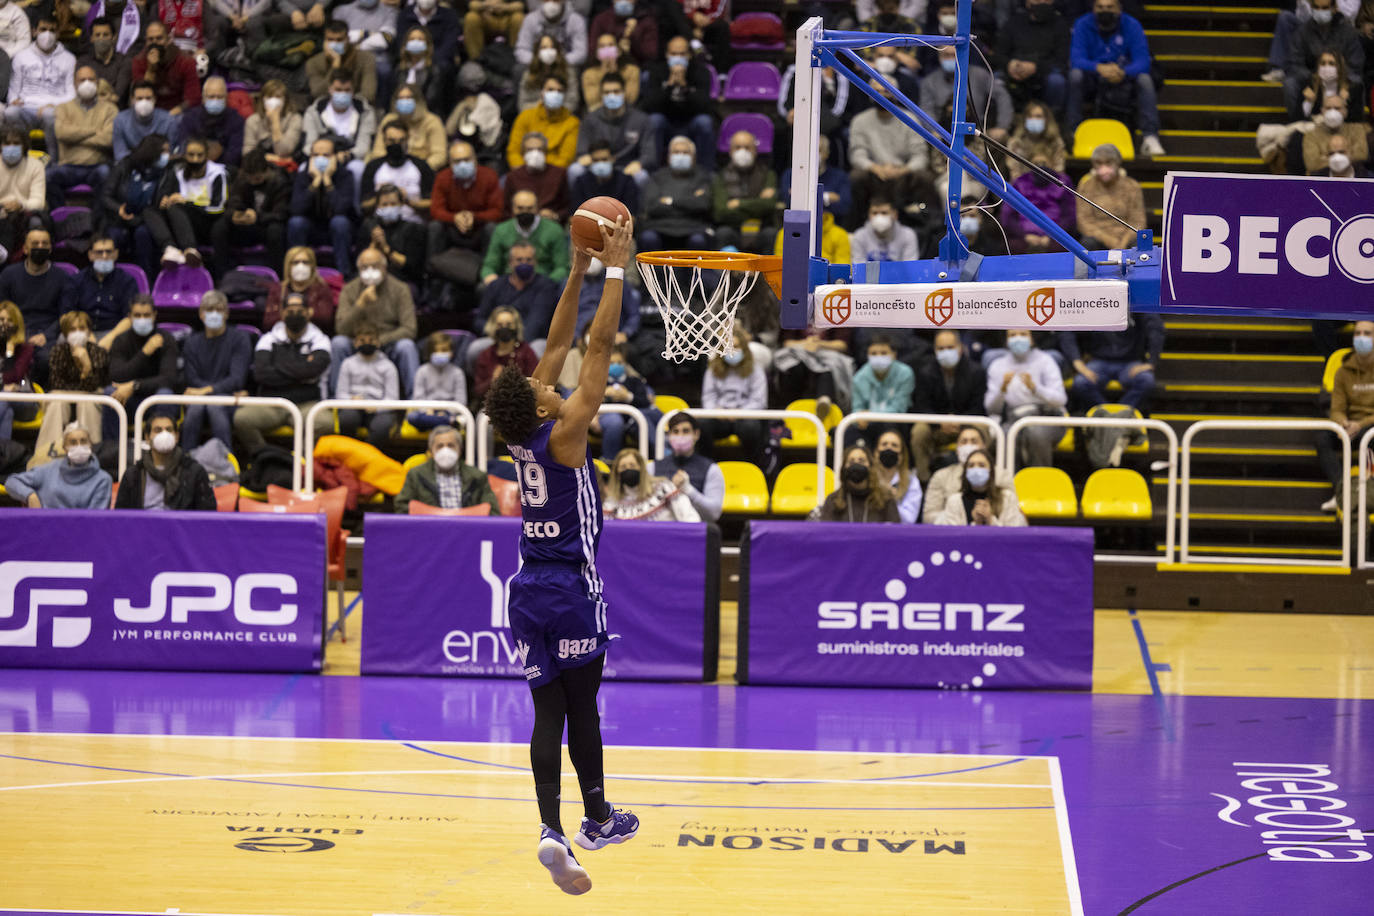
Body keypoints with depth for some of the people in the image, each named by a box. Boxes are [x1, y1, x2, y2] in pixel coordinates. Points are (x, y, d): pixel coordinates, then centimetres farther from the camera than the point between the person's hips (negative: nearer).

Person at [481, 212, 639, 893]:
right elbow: (598, 347, -16)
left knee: (549, 713, 0)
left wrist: (578, 270, 12)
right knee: (582, 708, 8)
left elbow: (559, 344, 9)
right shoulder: (563, 434, -15)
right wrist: (615, 270, -12)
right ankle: (597, 819, 23)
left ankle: (552, 830, -13)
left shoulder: (520, 435, 1)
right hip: (571, 586, -6)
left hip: (529, 585, 6)